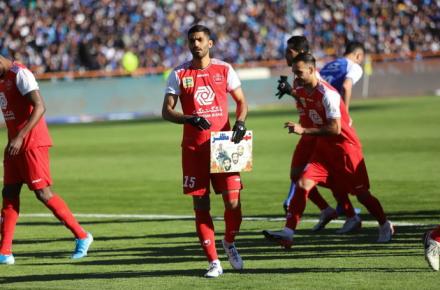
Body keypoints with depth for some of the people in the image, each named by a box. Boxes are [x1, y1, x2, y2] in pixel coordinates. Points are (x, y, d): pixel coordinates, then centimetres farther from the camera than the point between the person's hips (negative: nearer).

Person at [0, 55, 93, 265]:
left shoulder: (20, 75, -15)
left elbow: (39, 107, -22)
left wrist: (19, 138, -27)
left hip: (32, 143, -9)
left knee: (43, 194, -8)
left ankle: (82, 236, 4)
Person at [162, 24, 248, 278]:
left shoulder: (224, 70, 5)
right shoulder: (179, 74, 3)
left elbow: (241, 102, 11)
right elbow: (167, 111, 1)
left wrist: (240, 123, -9)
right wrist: (190, 119, -17)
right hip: (194, 147, 0)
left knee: (233, 201, -8)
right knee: (201, 205, -1)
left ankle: (229, 243, 21)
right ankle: (213, 261, 7)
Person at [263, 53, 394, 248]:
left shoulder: (327, 94, -24)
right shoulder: (301, 91, 1)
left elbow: (335, 129, -28)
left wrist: (304, 130, -30)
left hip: (345, 147, -7)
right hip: (323, 148, 7)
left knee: (361, 193, 6)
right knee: (303, 183, -13)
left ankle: (385, 226, 31)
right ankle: (288, 233, -21)